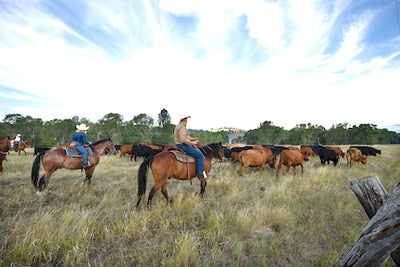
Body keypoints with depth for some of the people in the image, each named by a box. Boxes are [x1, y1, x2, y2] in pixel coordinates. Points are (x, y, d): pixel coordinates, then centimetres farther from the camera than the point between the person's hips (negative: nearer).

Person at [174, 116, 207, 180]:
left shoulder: (177, 127, 16)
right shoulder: (182, 127, -18)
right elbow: (182, 140, -28)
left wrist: (194, 139, 16)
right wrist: (192, 143, -20)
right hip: (184, 146, -11)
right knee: (200, 156, -9)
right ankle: (200, 174, -7)